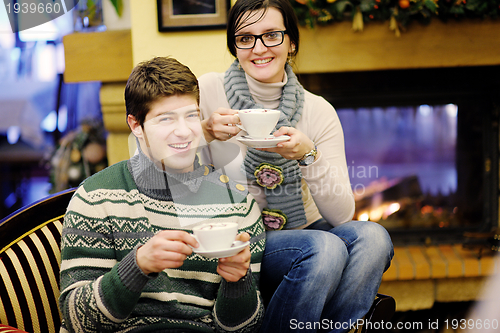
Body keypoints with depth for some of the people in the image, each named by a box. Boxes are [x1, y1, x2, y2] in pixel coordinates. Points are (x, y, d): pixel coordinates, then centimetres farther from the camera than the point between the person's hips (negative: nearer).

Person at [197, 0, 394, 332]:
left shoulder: (318, 111, -1)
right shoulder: (209, 90, -6)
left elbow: (342, 213, -7)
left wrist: (308, 155, -23)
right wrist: (204, 133, -24)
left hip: (305, 230, 3)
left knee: (373, 237, -24)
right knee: (326, 248, -30)